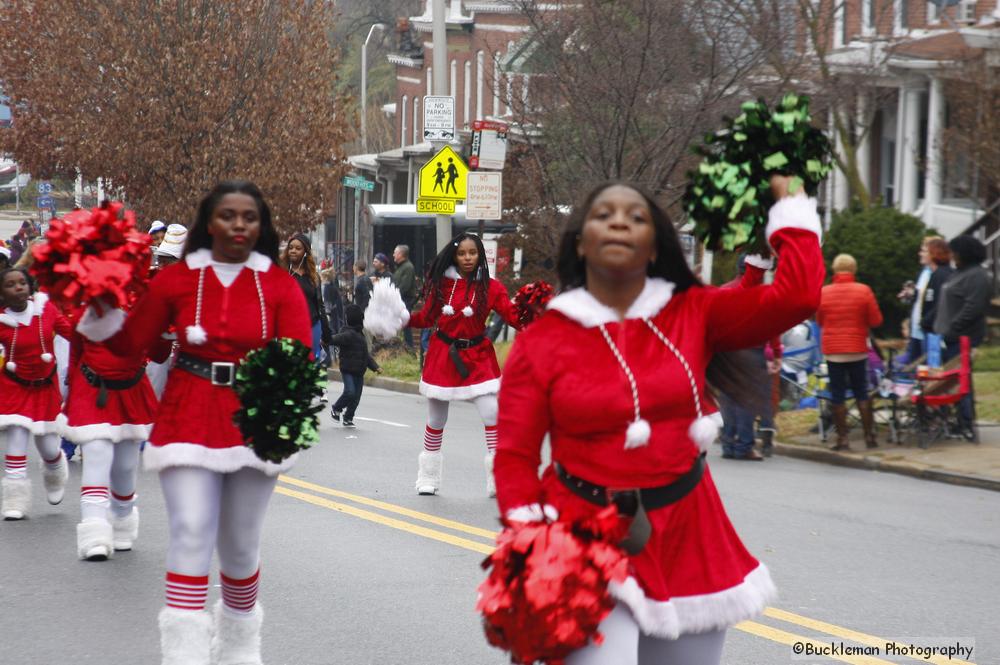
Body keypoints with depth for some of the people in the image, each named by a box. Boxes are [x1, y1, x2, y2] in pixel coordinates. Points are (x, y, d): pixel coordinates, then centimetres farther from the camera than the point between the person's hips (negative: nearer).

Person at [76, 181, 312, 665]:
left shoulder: (280, 285, -1)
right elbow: (133, 343, 2)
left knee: (241, 542, 12)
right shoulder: (176, 279, -1)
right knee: (191, 532, -15)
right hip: (190, 419, -1)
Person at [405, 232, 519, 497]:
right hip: (443, 354, 1)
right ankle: (428, 478, 28)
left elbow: (512, 314, -14)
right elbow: (427, 317, 5)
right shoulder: (442, 283, -2)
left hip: (477, 356, -1)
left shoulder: (490, 287, -5)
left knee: (492, 414, -13)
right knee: (436, 419, 11)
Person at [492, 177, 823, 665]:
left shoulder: (694, 315, 3)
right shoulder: (540, 343, -3)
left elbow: (796, 295, -7)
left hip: (686, 539, 3)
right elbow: (515, 457, -2)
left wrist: (790, 203, -1)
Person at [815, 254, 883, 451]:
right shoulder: (863, 291, -8)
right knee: (861, 393, 11)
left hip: (833, 351, 0)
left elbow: (819, 321, 8)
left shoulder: (824, 292, -5)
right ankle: (869, 436, 11)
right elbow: (876, 320, -4)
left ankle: (842, 438, 2)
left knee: (838, 395, 4)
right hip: (858, 350, 1)